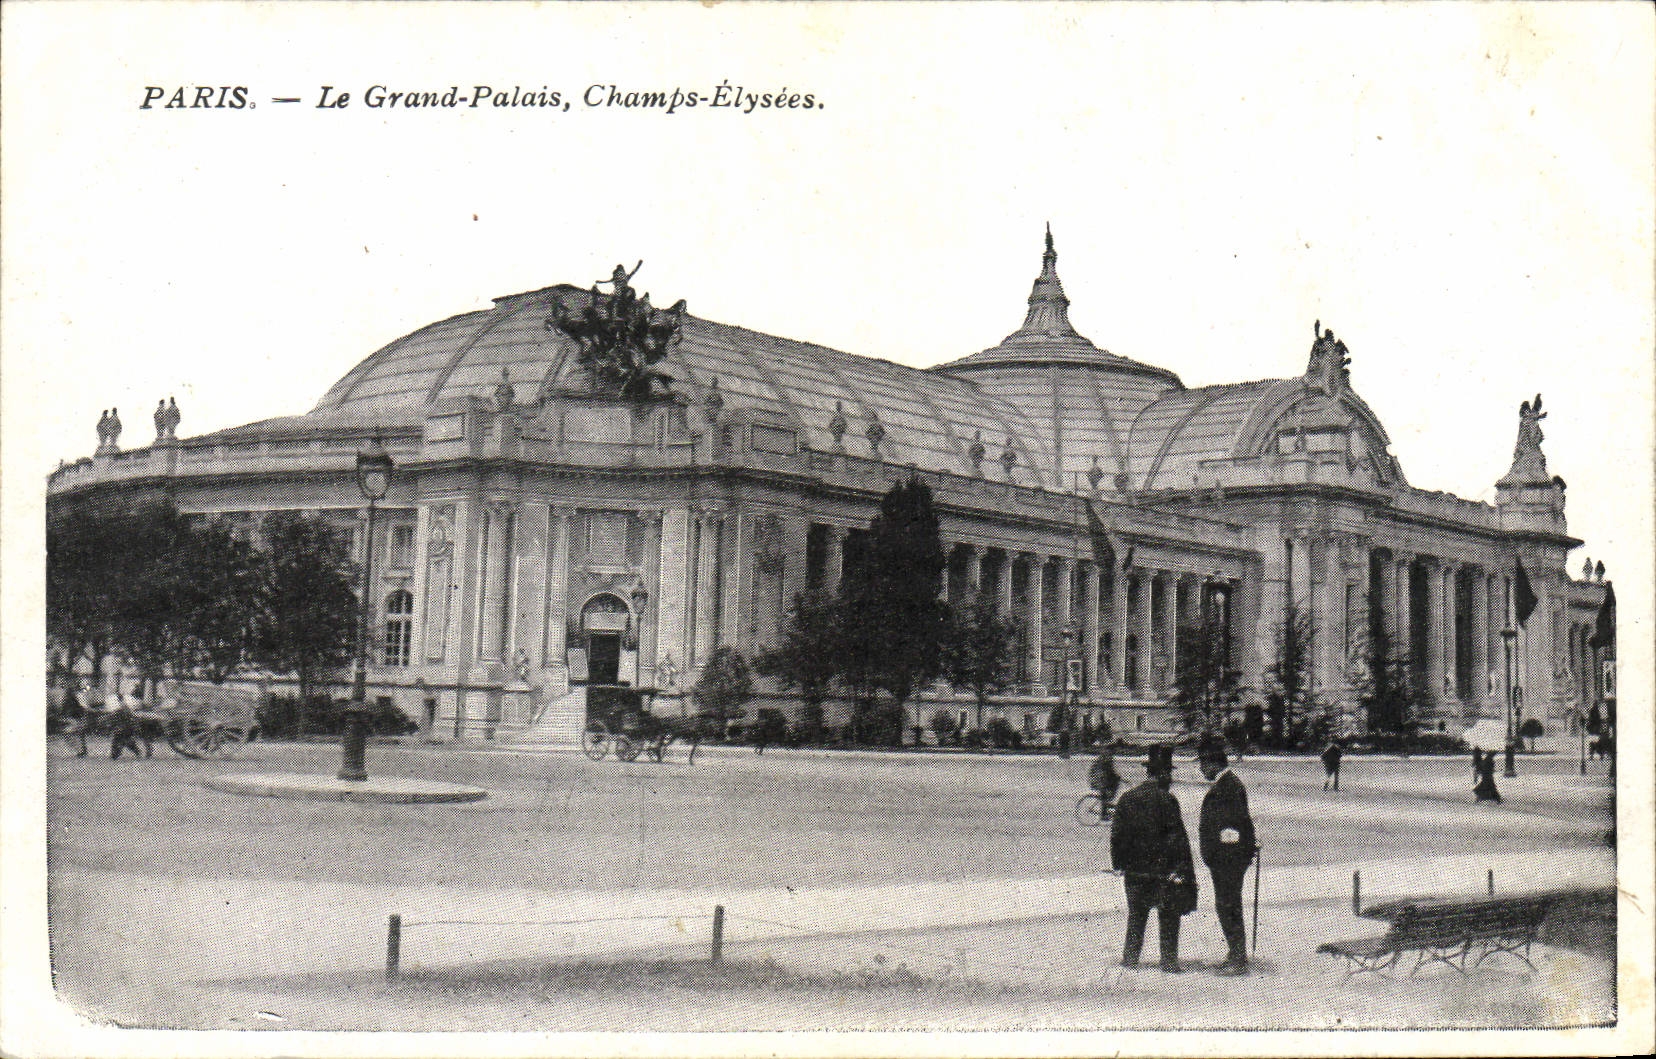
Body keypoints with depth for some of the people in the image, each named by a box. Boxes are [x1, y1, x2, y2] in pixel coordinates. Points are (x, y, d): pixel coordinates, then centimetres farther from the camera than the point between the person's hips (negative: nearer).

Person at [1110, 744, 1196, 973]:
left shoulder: (1127, 798, 5)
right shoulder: (1166, 799, -11)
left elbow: (1117, 833, 8)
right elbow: (1177, 836, -13)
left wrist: (1119, 862, 14)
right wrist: (1181, 867, -10)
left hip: (1134, 868, 5)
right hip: (1162, 867, -5)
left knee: (1137, 913, 16)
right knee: (1169, 914, 5)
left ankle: (1130, 956, 17)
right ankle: (1169, 959, 4)